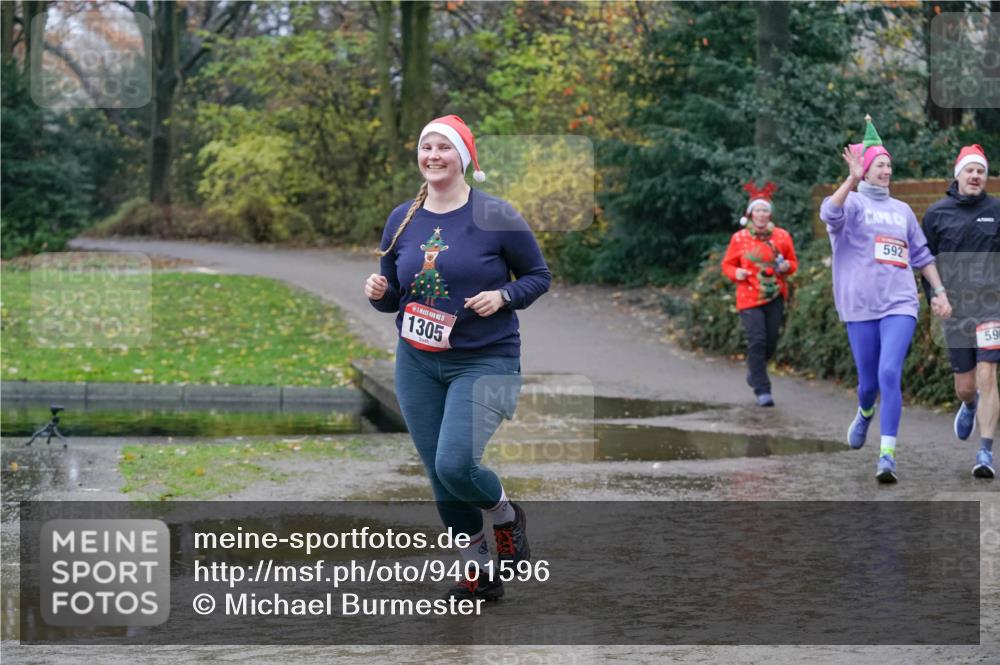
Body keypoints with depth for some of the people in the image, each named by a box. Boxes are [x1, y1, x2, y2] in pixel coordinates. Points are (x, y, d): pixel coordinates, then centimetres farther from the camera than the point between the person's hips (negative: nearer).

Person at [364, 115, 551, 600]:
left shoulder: (496, 218, -8)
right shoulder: (402, 219, 4)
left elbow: (539, 275, 1)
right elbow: (393, 298, 12)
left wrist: (502, 296, -17)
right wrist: (378, 292, -11)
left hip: (483, 362, -5)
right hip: (417, 364, 5)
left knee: (455, 465, -21)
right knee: (440, 477, 6)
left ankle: (506, 515, 12)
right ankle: (478, 572, 24)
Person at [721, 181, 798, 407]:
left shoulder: (782, 236, 3)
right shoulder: (739, 238, -1)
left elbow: (793, 263, 13)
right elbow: (727, 264, 8)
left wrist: (786, 266, -9)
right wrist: (736, 273, -13)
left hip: (775, 297, 3)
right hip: (749, 298, -3)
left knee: (771, 341, 6)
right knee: (757, 340, -12)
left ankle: (754, 369, 37)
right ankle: (762, 390, -10)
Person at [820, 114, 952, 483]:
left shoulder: (902, 210, 18)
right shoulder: (852, 203, 4)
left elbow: (922, 255, 25)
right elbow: (830, 213, -21)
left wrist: (939, 292, 18)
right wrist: (853, 179, -31)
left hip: (900, 304, 2)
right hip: (860, 306, -2)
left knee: (889, 374, -16)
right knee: (868, 380, 4)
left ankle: (887, 455, -19)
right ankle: (864, 414, 41)